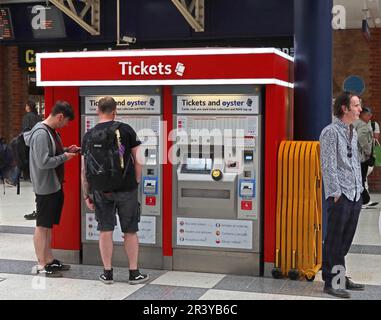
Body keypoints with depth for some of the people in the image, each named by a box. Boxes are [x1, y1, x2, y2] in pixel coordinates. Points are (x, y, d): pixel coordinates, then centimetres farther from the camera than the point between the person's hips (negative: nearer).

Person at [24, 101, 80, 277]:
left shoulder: (52, 131, 10)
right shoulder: (41, 134, -20)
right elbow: (43, 162, -25)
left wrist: (67, 150, 4)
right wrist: (64, 157, -15)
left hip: (55, 186, 10)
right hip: (45, 188, -10)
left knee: (49, 224, 16)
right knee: (42, 226, 0)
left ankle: (49, 260, 26)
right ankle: (41, 265, 8)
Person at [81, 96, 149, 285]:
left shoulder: (89, 135, 2)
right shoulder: (126, 130, -3)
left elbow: (84, 169, 3)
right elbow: (138, 159, -3)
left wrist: (86, 195, 10)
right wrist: (136, 182, 8)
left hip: (101, 190, 1)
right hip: (126, 188, -1)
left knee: (105, 231, 10)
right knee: (130, 232, 8)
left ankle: (107, 273, 16)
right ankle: (134, 273, 15)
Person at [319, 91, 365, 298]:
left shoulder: (353, 132, 16)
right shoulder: (331, 132, -10)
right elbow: (329, 166, -14)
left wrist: (359, 188, 16)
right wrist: (337, 193, -15)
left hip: (355, 195, 8)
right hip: (340, 196, -8)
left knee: (346, 240, 14)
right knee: (334, 241, -2)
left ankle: (341, 277, 25)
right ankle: (331, 282, 6)